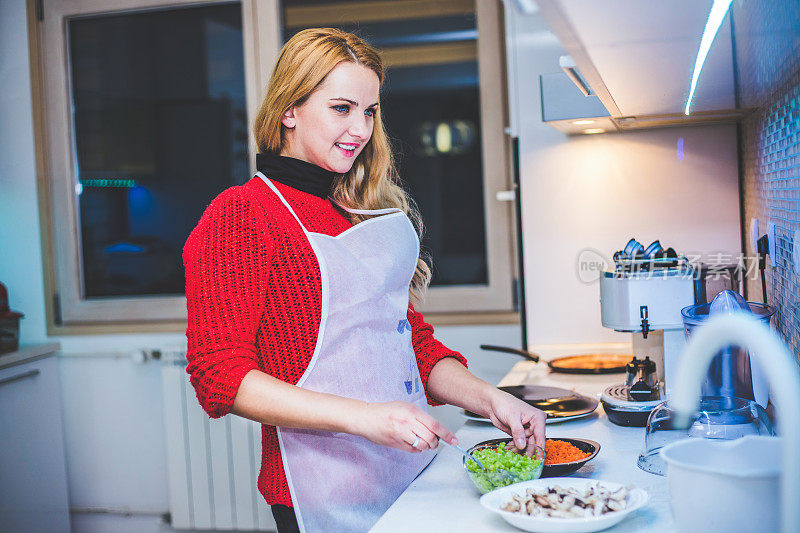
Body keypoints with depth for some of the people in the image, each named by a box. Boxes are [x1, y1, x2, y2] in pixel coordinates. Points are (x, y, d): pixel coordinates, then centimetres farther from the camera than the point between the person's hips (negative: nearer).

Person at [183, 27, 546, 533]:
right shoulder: (239, 215, -9)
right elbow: (220, 373, -16)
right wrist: (364, 416, -25)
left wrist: (488, 398, -2)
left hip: (415, 472, 7)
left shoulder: (374, 210, 13)